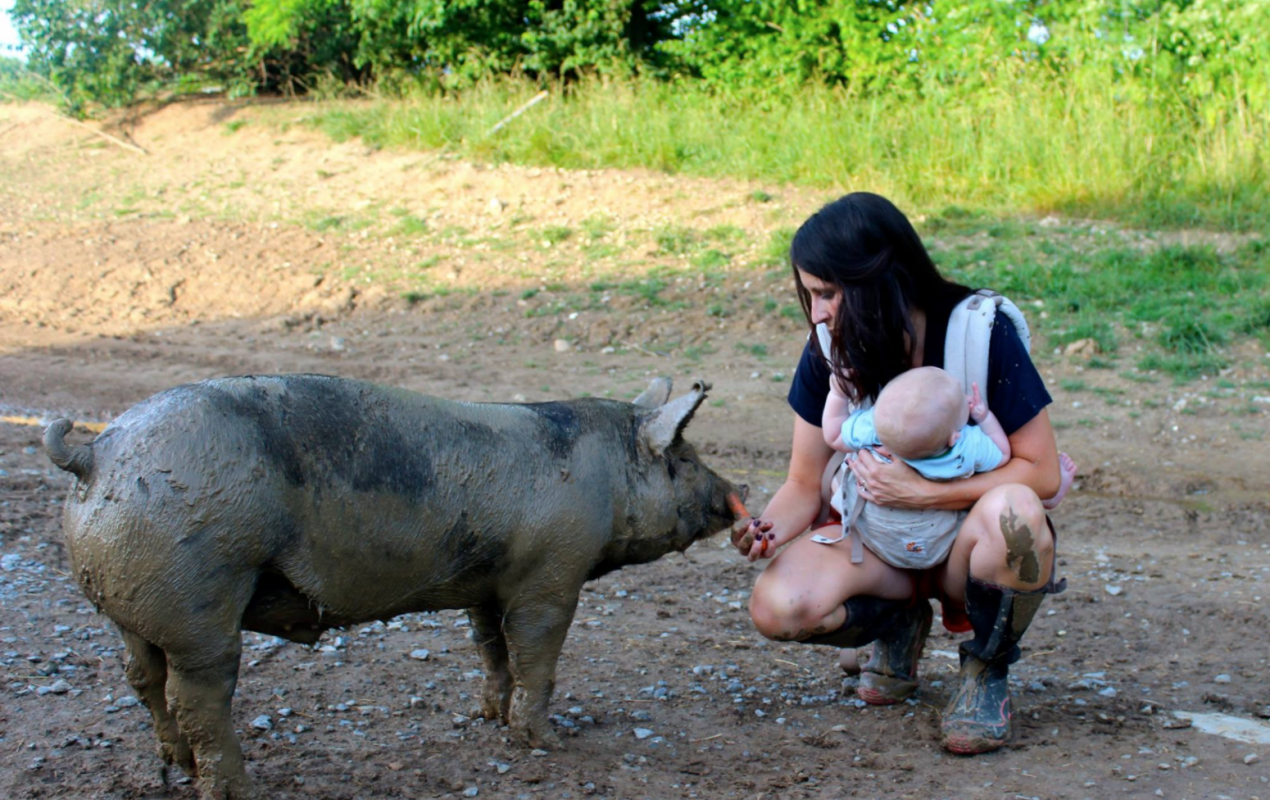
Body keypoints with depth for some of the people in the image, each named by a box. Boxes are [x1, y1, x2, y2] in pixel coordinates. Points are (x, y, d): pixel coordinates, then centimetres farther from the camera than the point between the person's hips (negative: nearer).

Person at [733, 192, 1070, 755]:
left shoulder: (981, 333, -21)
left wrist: (920, 491, -25)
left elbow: (1042, 473, -18)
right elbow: (805, 486, -3)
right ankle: (903, 613, 6)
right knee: (776, 606, -27)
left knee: (1012, 511, -39)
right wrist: (768, 531, -25)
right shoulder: (829, 355, -10)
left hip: (967, 539, -3)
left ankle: (986, 668, -10)